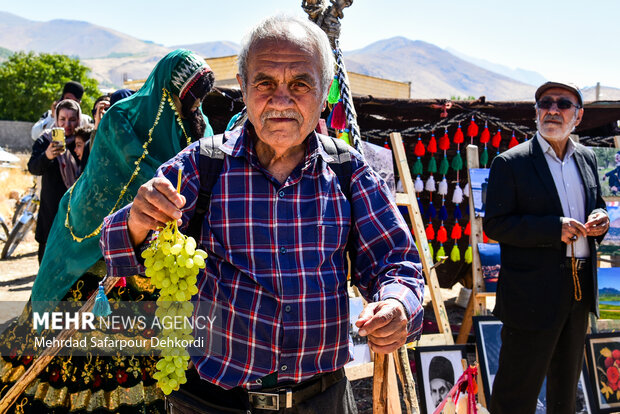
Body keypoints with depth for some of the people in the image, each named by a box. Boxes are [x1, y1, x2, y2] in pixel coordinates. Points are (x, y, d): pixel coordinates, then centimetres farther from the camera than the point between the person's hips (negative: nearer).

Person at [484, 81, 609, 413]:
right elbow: (494, 225, -15)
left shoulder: (586, 158, 9)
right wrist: (554, 228, -24)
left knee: (566, 382, 24)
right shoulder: (510, 163, -10)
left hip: (579, 289, 7)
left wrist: (600, 219, -3)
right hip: (533, 294, -6)